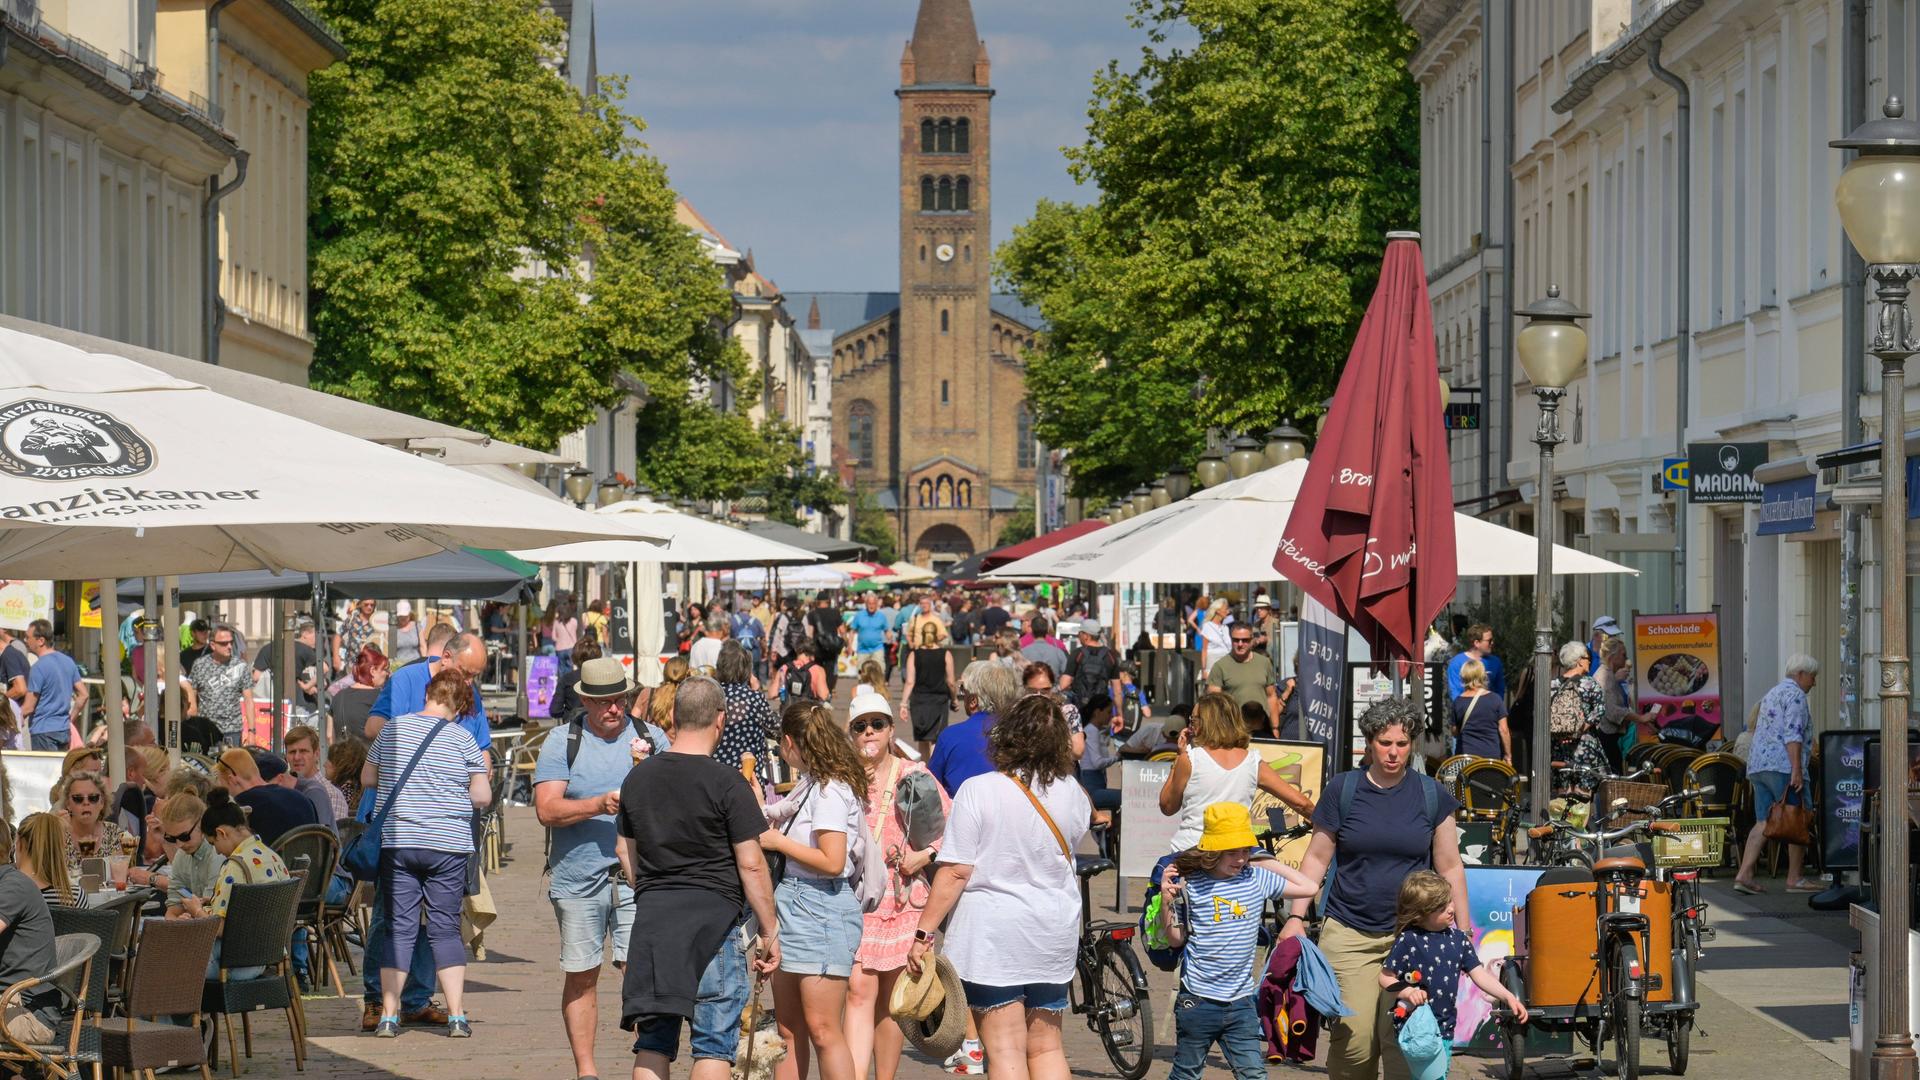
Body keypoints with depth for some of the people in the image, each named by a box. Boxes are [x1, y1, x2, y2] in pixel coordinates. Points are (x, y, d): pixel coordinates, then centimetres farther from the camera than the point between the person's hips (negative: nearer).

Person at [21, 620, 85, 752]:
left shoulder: (39, 667, -14)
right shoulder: (68, 661, 9)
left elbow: (28, 707, -13)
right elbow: (83, 694, 13)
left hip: (43, 731, -8)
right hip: (64, 730, 8)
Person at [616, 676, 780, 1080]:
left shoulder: (638, 778, 8)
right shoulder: (726, 783, -9)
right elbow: (751, 865, -9)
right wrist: (770, 931, -2)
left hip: (652, 918, 5)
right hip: (714, 917, -5)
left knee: (652, 1042, 9)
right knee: (714, 1044, 1)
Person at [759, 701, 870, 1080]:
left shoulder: (831, 790, -14)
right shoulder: (809, 783, 14)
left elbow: (832, 862, -20)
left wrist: (778, 841, -12)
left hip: (821, 908, -10)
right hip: (793, 904, 10)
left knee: (822, 1030, -10)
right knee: (788, 1028, 10)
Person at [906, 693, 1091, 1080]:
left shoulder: (978, 791, -14)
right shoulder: (1070, 792, 0)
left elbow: (955, 872, -15)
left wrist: (924, 933, -9)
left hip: (993, 938, -5)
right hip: (1053, 936, 5)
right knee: (1046, 1047, 15)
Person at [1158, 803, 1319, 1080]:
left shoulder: (1258, 879, 1)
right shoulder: (1191, 885, -6)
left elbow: (1309, 888, 6)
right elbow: (1175, 940, 0)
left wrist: (1269, 863, 4)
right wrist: (1166, 899, -14)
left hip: (1241, 1003, 2)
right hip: (1198, 1002, -2)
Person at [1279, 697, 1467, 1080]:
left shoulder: (1431, 796, 6)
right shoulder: (1343, 789, 4)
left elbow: (1450, 869, 10)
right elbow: (1317, 858, 9)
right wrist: (1297, 916, 1)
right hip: (1348, 934, 0)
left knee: (1402, 1040, -11)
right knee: (1353, 1037, -10)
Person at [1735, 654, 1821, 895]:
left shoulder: (1771, 694, 25)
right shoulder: (1795, 695, -5)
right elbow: (1792, 735, -16)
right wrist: (1797, 771, -21)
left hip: (1757, 765, 9)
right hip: (1782, 765, -9)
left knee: (1763, 822, 4)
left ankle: (1744, 873, -8)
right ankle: (1795, 879, 0)